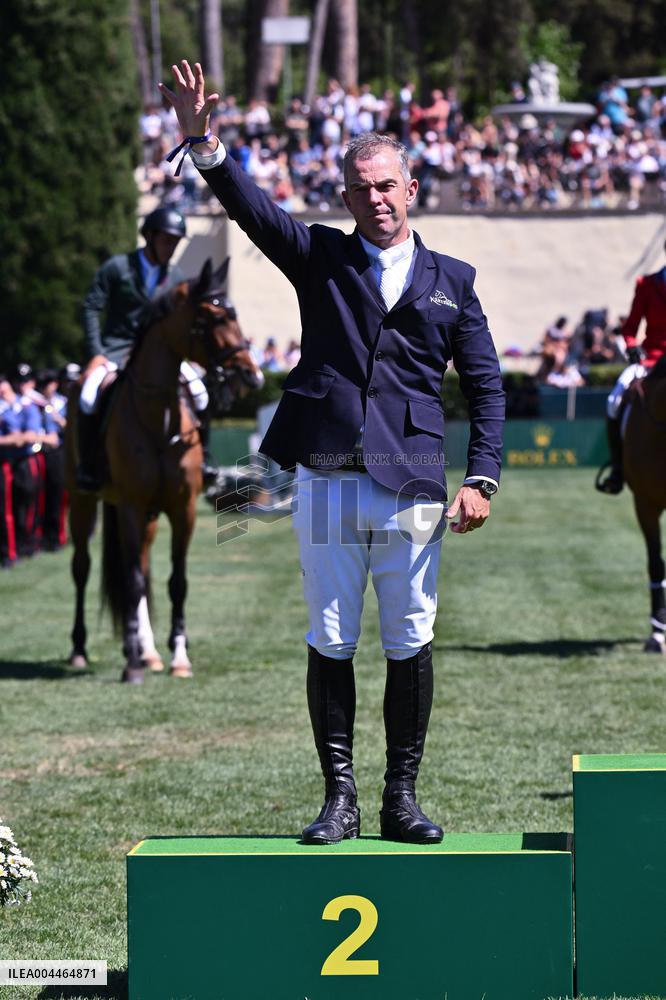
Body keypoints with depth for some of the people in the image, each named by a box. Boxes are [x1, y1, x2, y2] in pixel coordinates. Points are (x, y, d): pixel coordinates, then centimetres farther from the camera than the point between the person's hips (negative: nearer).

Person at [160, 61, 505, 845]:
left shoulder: (451, 280, 12)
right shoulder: (322, 259, 10)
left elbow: (485, 385, 11)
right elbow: (251, 209, -5)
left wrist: (481, 479, 1)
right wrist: (201, 140, -21)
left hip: (413, 488, 0)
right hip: (327, 484, 0)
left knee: (410, 646, 2)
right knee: (329, 645, 2)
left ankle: (402, 798, 13)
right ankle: (339, 797, 10)